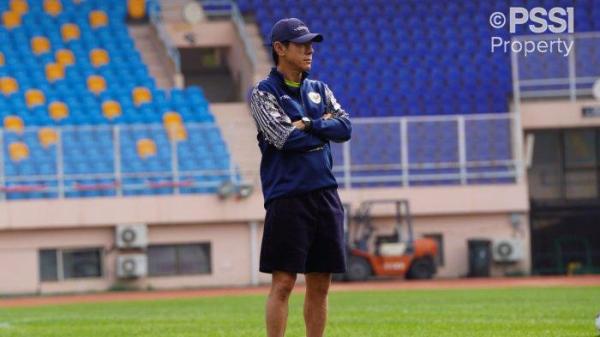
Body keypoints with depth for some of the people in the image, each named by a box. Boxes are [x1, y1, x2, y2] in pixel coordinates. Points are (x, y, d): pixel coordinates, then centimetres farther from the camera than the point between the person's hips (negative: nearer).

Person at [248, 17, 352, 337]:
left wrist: (307, 125, -9)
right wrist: (323, 126, -2)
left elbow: (345, 128, 2)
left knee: (320, 284, 7)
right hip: (287, 198, -6)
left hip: (325, 196, 6)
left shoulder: (320, 90, 16)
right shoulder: (263, 93, -2)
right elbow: (284, 138, -15)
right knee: (283, 282, -8)